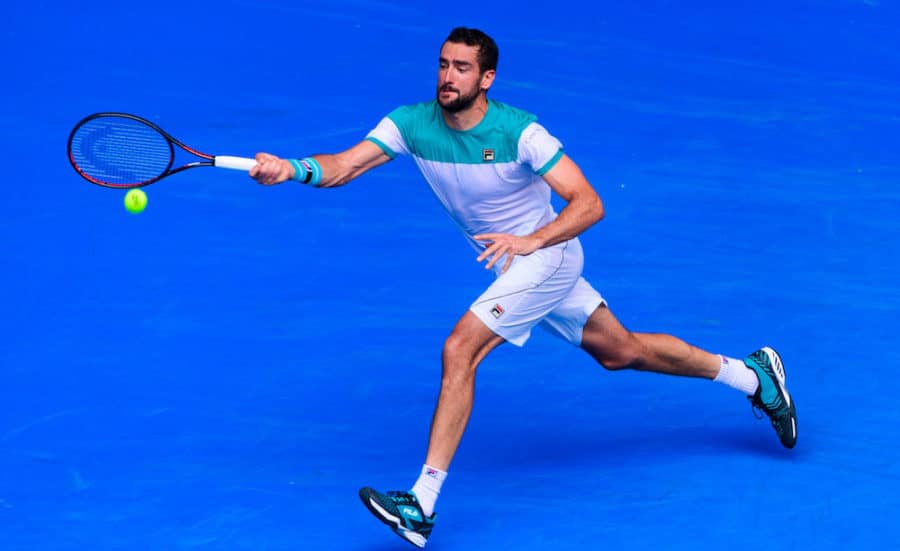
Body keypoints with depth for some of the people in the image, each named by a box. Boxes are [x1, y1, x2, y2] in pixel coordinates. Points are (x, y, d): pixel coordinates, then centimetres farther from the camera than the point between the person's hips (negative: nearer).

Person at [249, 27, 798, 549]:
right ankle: (750, 373, 38)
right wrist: (291, 168, -41)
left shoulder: (520, 133, -25)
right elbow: (341, 167, -21)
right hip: (513, 264, 7)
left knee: (459, 351, -22)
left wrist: (531, 240, -42)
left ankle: (422, 506, -22)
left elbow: (589, 204, -27)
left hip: (547, 256, -7)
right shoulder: (411, 125, -11)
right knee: (620, 351, 19)